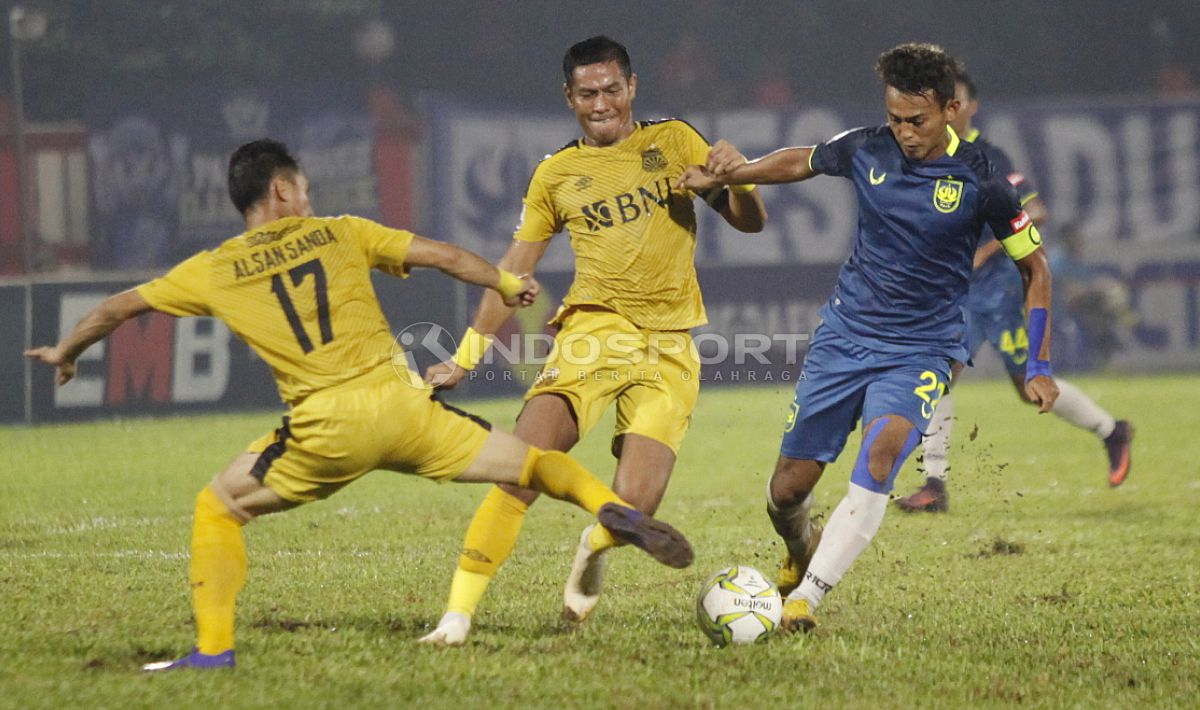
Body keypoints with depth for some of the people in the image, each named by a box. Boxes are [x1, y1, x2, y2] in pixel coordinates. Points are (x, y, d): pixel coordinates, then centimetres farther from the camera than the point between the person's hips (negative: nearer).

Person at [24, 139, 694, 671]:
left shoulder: (213, 271, 12)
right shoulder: (340, 233, 14)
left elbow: (117, 307, 19)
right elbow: (444, 255, 12)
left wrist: (66, 353, 36)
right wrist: (508, 283, 29)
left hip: (328, 429, -1)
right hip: (400, 402, 1)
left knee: (217, 508, 19)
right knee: (533, 462, 13)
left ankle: (214, 648, 8)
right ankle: (609, 505, -16)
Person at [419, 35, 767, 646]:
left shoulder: (674, 143, 9)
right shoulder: (556, 174, 11)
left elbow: (749, 223, 8)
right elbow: (511, 272, 17)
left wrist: (739, 179, -14)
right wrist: (465, 357, 13)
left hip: (669, 348, 0)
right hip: (592, 331, 0)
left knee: (634, 504, -15)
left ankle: (594, 550, 22)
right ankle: (458, 612, -17)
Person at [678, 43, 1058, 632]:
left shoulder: (980, 181, -11)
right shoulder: (865, 150, -4)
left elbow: (1035, 269, 1)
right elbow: (800, 162, 18)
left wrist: (1039, 367, -2)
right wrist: (731, 172, 0)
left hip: (920, 349, -3)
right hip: (845, 334, 3)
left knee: (881, 453, -32)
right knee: (788, 489, 3)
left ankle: (806, 596, -32)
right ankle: (797, 556, 39)